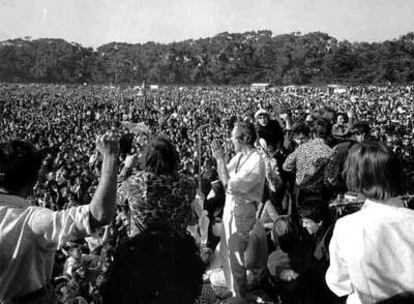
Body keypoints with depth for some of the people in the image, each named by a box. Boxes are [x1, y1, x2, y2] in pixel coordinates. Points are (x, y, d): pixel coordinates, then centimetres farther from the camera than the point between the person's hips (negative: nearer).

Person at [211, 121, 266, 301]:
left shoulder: (256, 161, -22)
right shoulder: (239, 156, 3)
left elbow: (230, 186, -25)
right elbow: (224, 177, 9)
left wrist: (220, 159, -20)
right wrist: (218, 158, -2)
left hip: (243, 210, -8)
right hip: (230, 205, 8)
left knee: (235, 254, 4)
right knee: (226, 250, 20)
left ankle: (239, 296, 23)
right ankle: (231, 289, 39)